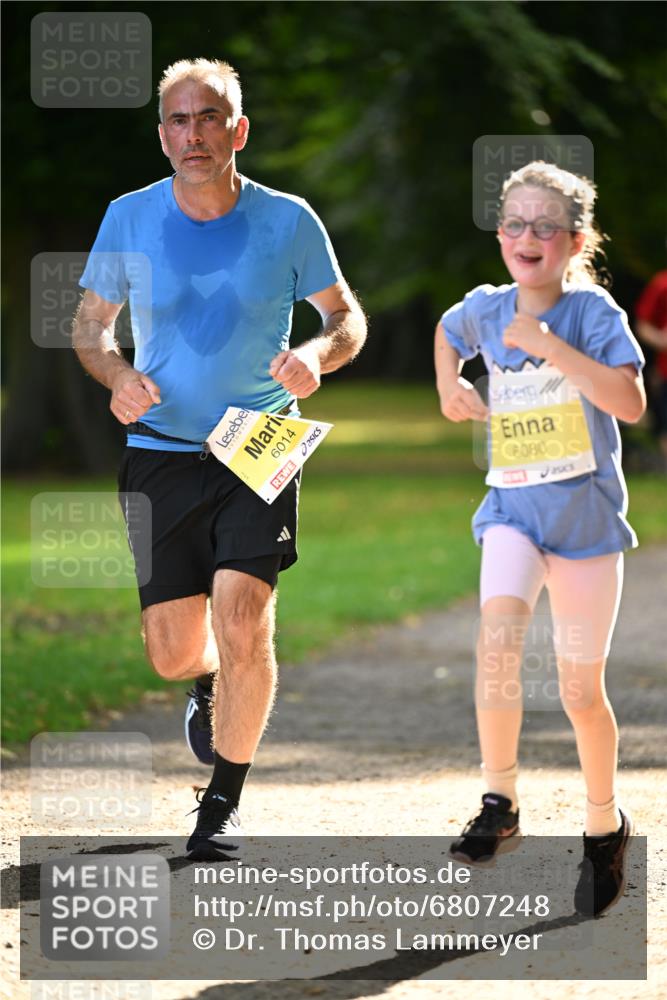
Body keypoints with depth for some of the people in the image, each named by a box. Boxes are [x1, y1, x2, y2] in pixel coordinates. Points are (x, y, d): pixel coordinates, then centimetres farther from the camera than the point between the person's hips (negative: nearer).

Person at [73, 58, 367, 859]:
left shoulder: (287, 221, -5)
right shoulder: (130, 219, -2)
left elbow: (347, 318, 5)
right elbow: (89, 324, 8)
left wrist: (317, 355, -18)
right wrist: (118, 377, -13)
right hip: (162, 454, 1)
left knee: (242, 618, -17)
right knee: (172, 653, 2)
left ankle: (224, 800, 1)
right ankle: (213, 683, 42)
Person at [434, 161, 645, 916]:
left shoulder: (593, 312, -9)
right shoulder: (486, 310, 3)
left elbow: (631, 402, -22)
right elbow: (448, 331, 29)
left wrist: (551, 346, -24)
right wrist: (448, 386, 11)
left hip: (586, 513, -2)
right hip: (513, 508, 2)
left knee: (581, 690, 6)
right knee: (498, 636, -26)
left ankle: (604, 823, 28)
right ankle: (499, 806, -19)